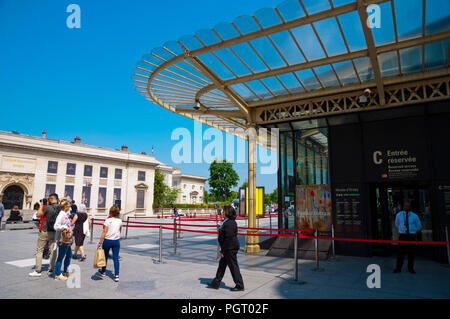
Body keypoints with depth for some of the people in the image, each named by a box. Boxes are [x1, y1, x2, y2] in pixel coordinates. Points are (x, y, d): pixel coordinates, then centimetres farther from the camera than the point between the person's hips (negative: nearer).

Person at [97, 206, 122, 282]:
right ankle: (116, 276, -2)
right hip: (116, 241, 2)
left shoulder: (107, 220, -10)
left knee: (105, 256, 18)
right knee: (116, 258, 3)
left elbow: (104, 233, -11)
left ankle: (103, 271, 38)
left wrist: (100, 242, -6)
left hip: (107, 241, -2)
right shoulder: (119, 221, -1)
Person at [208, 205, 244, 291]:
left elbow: (228, 238, -23)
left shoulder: (230, 223, -22)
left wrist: (223, 251, -18)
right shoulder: (226, 222, 10)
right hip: (228, 248, 11)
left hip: (230, 248, -11)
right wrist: (222, 250, 21)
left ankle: (240, 286, 14)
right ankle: (216, 283, 27)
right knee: (222, 264, 16)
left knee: (233, 266, 1)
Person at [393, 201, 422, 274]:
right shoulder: (399, 215, 1)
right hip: (402, 236, 0)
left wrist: (413, 231, 13)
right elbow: (397, 224, 19)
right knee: (400, 252, -2)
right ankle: (398, 268, 5)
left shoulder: (414, 216, -1)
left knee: (411, 253, 6)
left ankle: (411, 269, 19)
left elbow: (419, 226, 14)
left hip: (412, 236, 0)